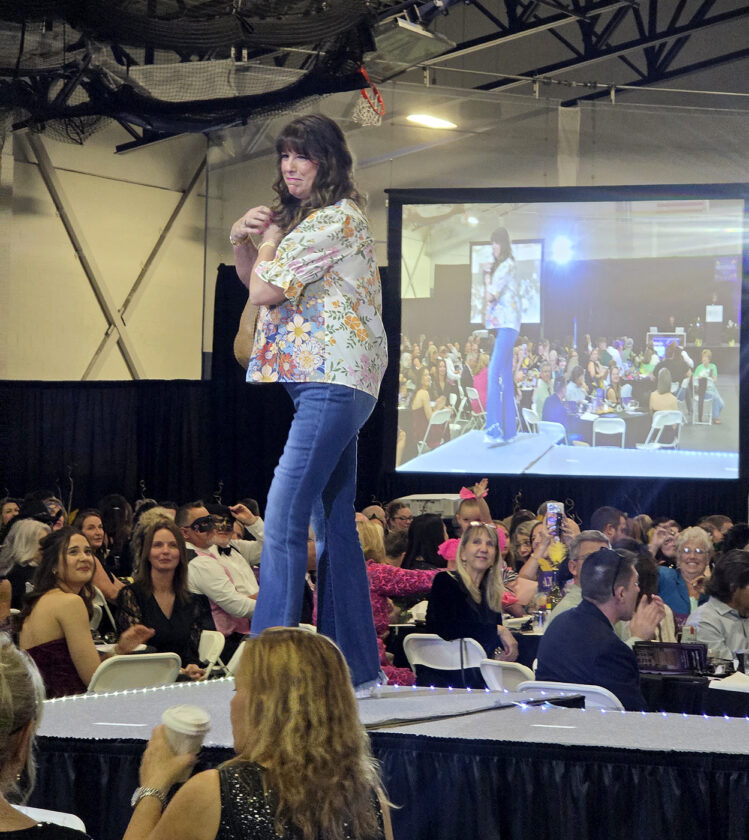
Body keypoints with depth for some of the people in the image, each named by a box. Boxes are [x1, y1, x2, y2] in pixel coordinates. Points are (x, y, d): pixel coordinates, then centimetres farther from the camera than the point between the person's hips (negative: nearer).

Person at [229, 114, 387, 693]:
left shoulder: (335, 218, -11)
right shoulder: (305, 220, 20)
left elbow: (264, 291, -14)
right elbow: (253, 279, 28)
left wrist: (269, 240, 4)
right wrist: (242, 239, 8)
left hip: (332, 381, -11)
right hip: (323, 382, 11)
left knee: (284, 519, -17)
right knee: (333, 525, 11)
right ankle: (357, 667, 15)